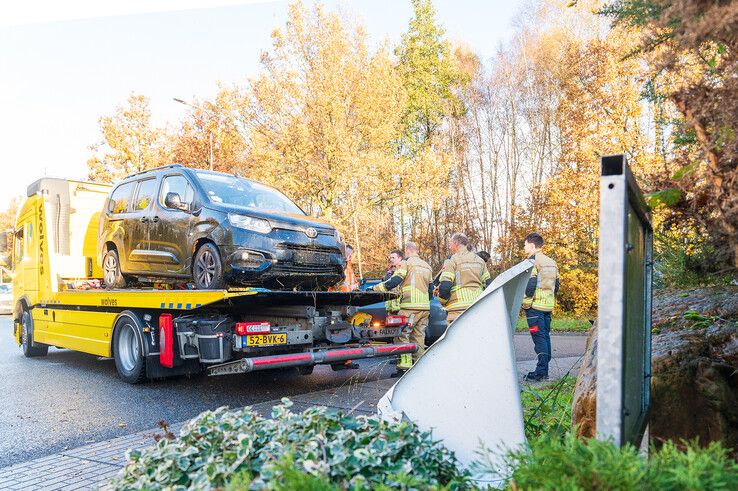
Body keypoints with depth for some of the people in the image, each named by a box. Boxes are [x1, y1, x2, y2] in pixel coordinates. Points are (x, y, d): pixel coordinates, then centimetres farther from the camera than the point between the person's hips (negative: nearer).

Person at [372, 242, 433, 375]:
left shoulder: (406, 263, -2)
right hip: (425, 307, 7)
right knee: (418, 336, 12)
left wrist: (375, 288, -7)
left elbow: (394, 282, -12)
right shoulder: (427, 266, 21)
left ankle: (405, 365, -13)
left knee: (402, 335, -5)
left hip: (410, 306, -7)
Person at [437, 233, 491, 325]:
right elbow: (487, 283, 16)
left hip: (458, 309, -6)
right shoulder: (480, 260, 15)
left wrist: (442, 302, 5)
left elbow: (444, 286, -12)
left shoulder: (452, 261, -4)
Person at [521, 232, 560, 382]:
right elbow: (556, 285, 18)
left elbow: (530, 284, -18)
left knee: (539, 338, -7)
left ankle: (541, 371, -7)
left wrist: (526, 303, -10)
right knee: (546, 336, 11)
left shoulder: (532, 262, -10)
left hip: (535, 306, -8)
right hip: (548, 306, 8)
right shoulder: (552, 262, 16)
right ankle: (544, 371, 15)